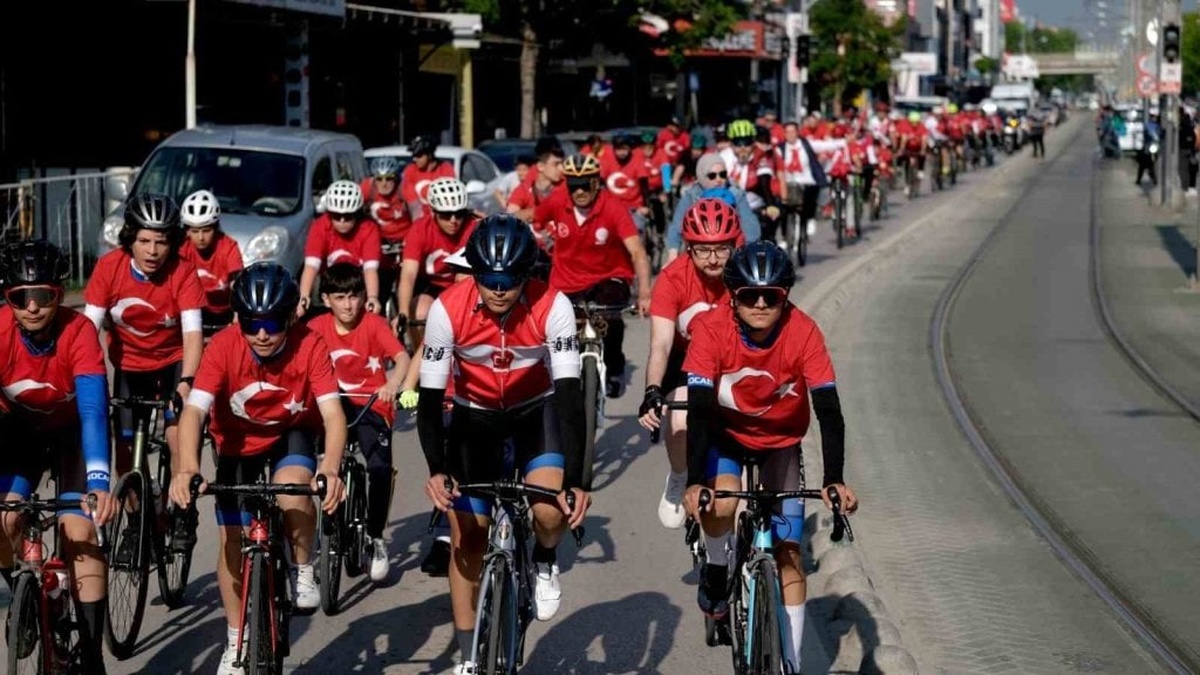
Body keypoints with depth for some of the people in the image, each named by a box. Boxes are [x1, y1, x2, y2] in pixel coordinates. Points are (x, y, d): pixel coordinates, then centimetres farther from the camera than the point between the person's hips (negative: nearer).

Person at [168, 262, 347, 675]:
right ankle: (237, 640, 17)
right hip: (239, 443, 1)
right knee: (232, 538, -1)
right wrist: (187, 468, -54)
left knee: (293, 489, -32)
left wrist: (330, 470, -53)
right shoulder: (224, 347, -28)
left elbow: (332, 412, -35)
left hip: (292, 435, -1)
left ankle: (303, 571, -5)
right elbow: (194, 410, -36)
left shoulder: (309, 346, -27)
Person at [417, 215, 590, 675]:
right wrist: (436, 471, -37)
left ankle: (544, 564, 10)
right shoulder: (448, 310, -27)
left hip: (537, 409, -1)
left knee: (550, 510, -27)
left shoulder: (552, 307, -28)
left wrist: (576, 481, -38)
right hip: (475, 414, 1)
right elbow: (429, 398, -23)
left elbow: (569, 395, -30)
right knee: (467, 538, -1)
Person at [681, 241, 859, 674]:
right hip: (725, 433, -1)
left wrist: (834, 480, -39)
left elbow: (828, 410, -29)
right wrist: (694, 482, -42)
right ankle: (716, 570, 3)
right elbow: (699, 409, -32)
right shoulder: (712, 329, -29)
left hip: (782, 440, 1)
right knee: (720, 505, -30)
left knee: (788, 551, -4)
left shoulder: (803, 332, -28)